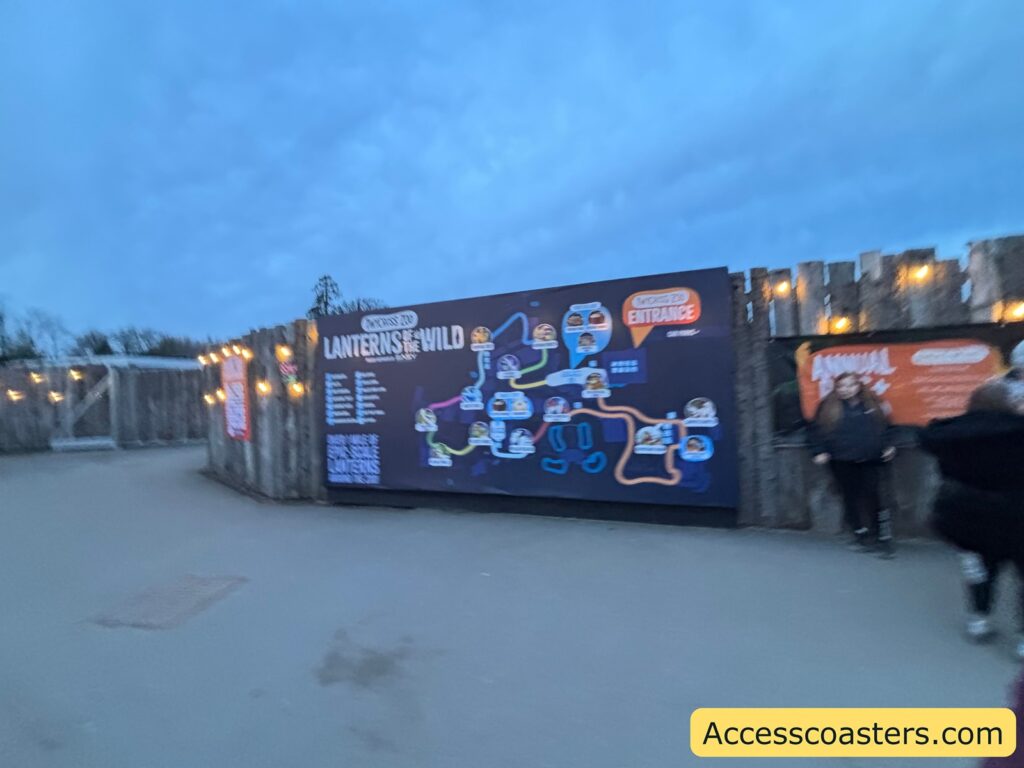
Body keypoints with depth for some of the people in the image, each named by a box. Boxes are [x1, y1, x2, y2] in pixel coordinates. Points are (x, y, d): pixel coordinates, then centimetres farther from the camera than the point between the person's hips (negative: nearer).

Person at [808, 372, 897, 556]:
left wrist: (888, 446, 8)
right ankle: (862, 536, 19)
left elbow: (885, 426, 17)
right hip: (842, 462, 0)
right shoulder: (828, 407, 1)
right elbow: (815, 430, 3)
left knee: (873, 498, -3)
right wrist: (819, 451, -3)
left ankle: (883, 539, 7)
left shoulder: (871, 403, 6)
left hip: (870, 460, 0)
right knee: (851, 499, 5)